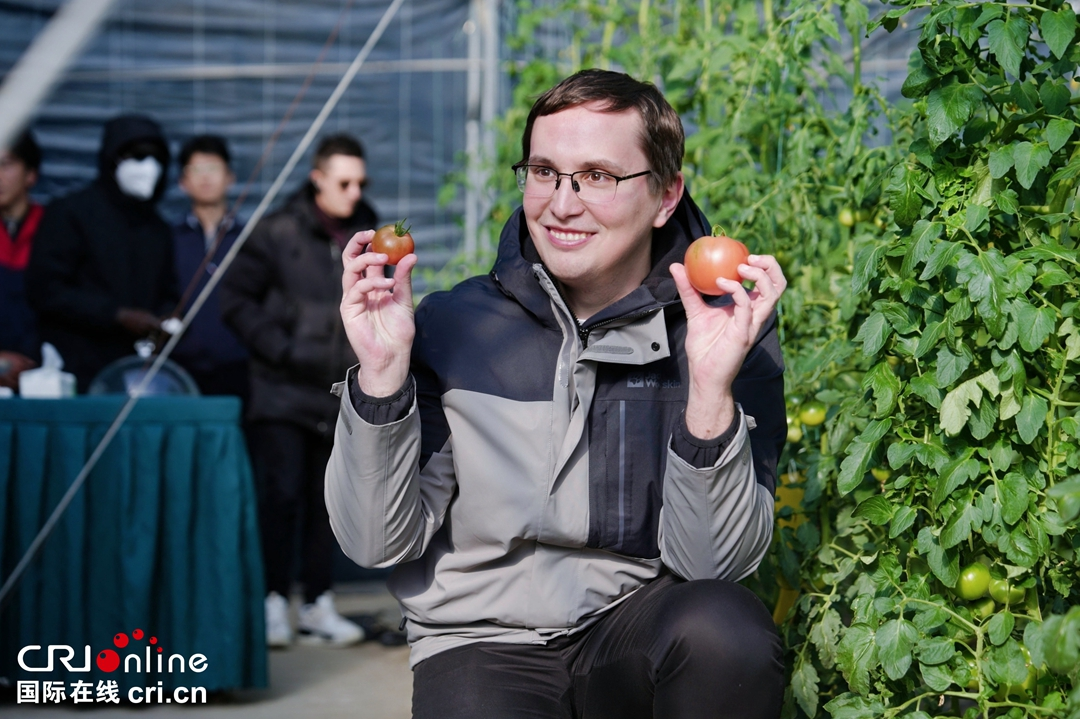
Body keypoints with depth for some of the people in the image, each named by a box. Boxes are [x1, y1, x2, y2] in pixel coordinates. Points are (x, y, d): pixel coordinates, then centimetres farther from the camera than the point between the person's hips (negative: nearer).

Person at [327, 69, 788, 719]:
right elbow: (378, 543, -3)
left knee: (727, 628, -31)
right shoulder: (455, 327, -1)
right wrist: (383, 374, -16)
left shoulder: (723, 330, -4)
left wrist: (712, 392, -27)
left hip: (640, 628, 1)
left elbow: (712, 562, -12)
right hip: (484, 642, 0)